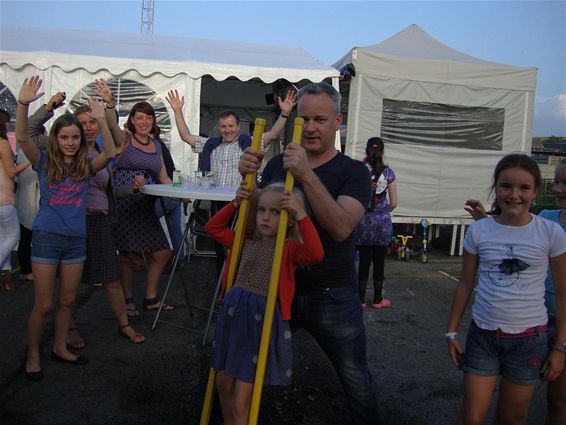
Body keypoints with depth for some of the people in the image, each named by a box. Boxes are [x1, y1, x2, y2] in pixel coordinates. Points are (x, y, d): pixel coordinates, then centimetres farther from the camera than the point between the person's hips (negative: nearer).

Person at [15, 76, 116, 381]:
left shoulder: (85, 166, 3)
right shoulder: (44, 162, -2)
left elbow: (110, 153, -13)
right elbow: (22, 138, -18)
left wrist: (101, 120, -22)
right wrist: (23, 104, -31)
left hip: (76, 239, 3)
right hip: (47, 237, -3)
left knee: (67, 301, 14)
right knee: (43, 305, 3)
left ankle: (60, 348, 33)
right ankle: (33, 355, 23)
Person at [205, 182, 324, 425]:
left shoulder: (290, 249, -6)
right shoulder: (248, 243, 11)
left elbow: (315, 255, -27)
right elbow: (213, 227, 16)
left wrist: (301, 214, -28)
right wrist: (235, 204, 6)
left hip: (263, 321, -6)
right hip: (233, 315, 6)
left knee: (241, 402, 0)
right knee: (223, 382, 21)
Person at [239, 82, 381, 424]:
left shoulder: (353, 171, -7)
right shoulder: (277, 165, 4)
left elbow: (341, 228, -23)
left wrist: (307, 175, -33)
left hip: (333, 297, -3)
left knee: (358, 383, 11)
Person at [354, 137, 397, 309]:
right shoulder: (388, 172, -3)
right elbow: (393, 203, 0)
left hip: (362, 221, 1)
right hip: (382, 222, 0)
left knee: (364, 260, 9)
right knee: (379, 262, 8)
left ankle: (361, 299, 15)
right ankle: (378, 299, 18)